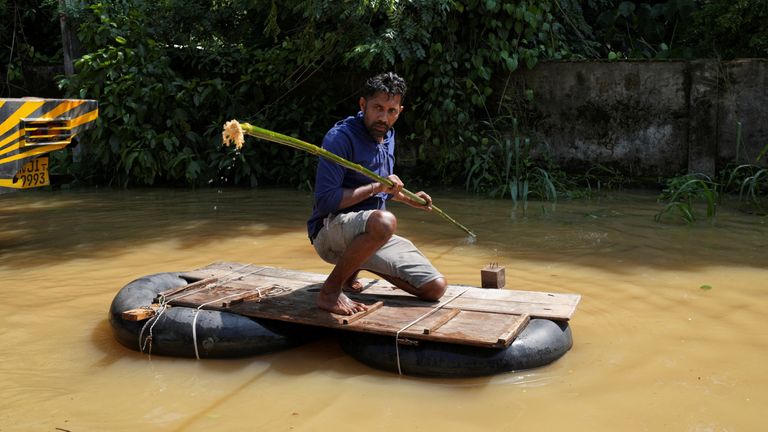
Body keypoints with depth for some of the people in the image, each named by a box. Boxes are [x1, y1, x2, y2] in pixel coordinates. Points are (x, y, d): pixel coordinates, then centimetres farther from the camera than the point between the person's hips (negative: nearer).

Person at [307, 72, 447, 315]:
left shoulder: (387, 136, 11)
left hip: (371, 233, 8)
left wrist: (408, 199, 22)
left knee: (436, 287, -1)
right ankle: (330, 290, -20)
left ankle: (352, 269, 16)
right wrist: (376, 187, -22)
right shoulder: (340, 137, -16)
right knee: (384, 222, -42)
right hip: (331, 230, -8)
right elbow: (325, 201, -23)